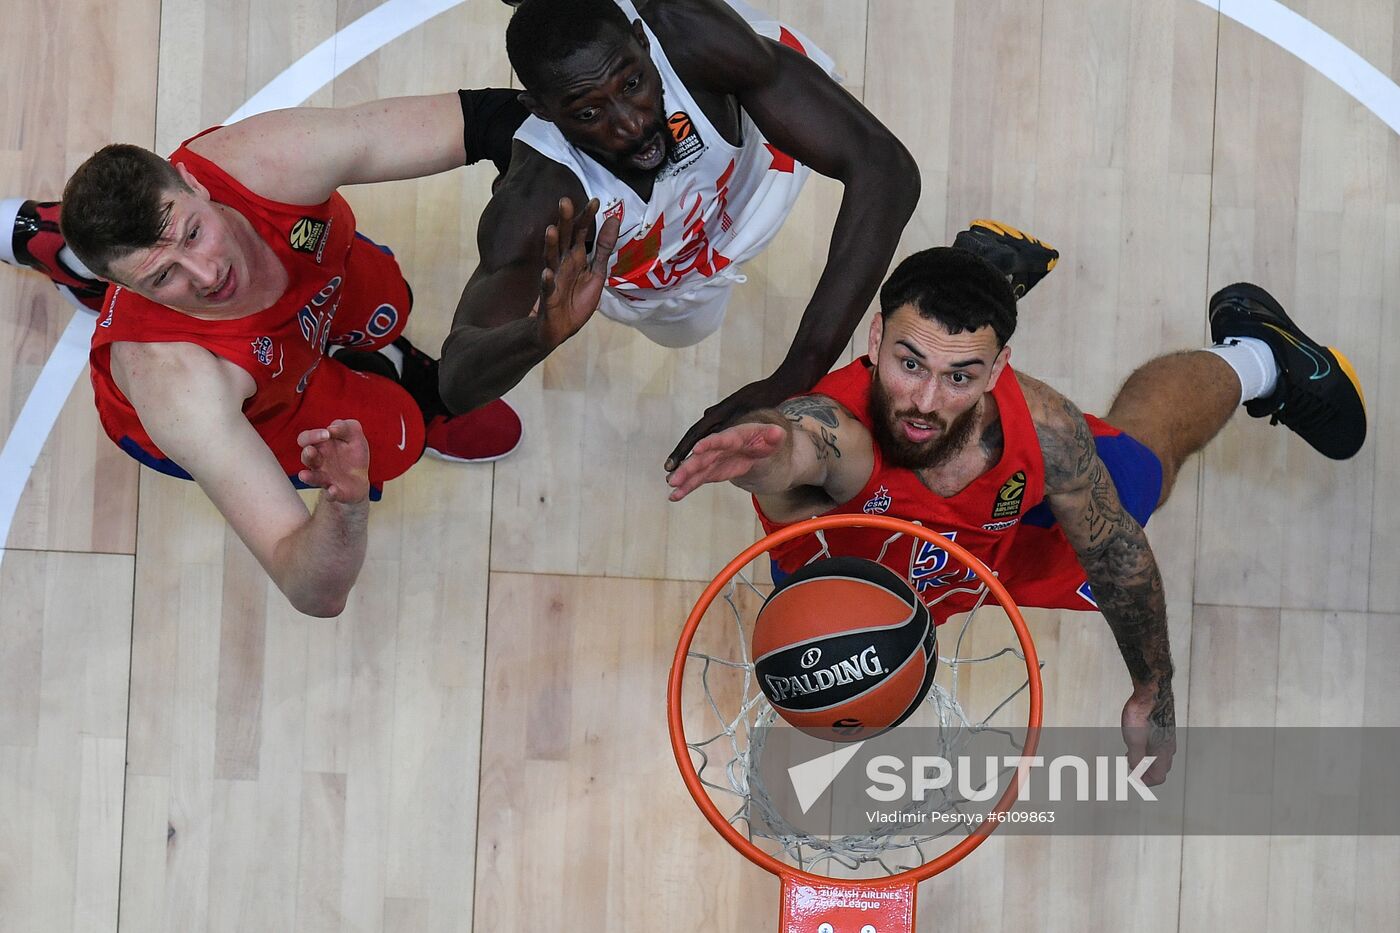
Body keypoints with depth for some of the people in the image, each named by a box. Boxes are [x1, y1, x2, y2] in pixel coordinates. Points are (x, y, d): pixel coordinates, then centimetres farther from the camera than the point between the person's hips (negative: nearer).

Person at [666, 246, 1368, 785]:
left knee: (1144, 451, 26)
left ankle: (1251, 357, 57)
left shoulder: (1040, 428, -39)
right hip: (840, 584, -1)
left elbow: (1117, 555, -20)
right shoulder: (838, 426, -50)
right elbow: (794, 444, -76)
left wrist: (1153, 696, -9)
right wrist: (763, 450, -100)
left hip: (1007, 543, 1)